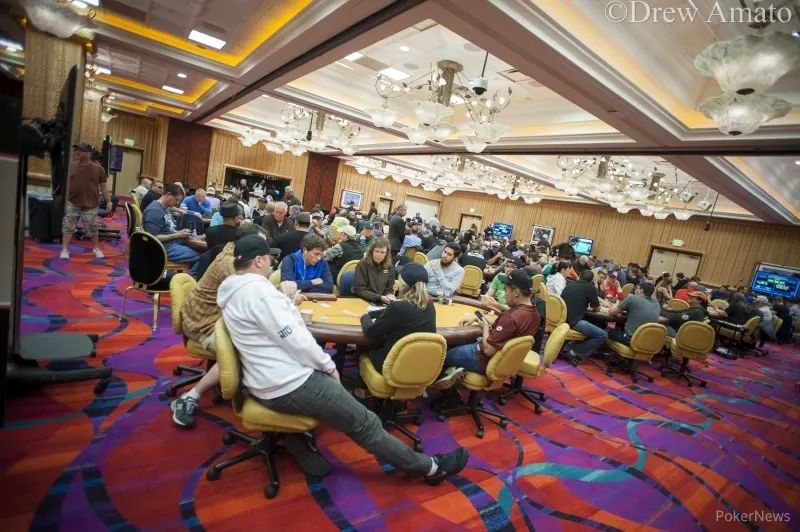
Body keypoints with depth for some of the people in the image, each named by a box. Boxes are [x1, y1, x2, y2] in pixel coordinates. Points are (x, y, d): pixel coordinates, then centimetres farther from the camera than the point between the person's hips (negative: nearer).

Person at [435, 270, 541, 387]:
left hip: (489, 361, -9)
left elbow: (488, 350, -28)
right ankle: (459, 368, 9)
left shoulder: (511, 317, -33)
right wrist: (477, 319, 7)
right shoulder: (534, 314, -3)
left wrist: (485, 326, -11)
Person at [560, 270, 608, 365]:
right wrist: (591, 304, 33)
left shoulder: (570, 284, 18)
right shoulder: (591, 288, 2)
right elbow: (597, 308, 13)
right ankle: (575, 354, -2)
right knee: (603, 335, 1)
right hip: (573, 322, -7)